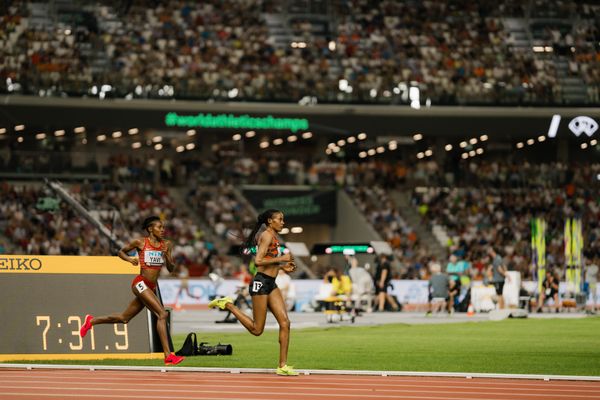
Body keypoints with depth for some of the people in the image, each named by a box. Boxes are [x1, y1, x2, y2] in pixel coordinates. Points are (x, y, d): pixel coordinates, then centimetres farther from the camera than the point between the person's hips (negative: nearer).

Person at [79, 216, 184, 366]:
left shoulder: (166, 245, 9)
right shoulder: (140, 242, -3)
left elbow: (171, 269, 9)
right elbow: (121, 252, 11)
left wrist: (167, 256, -10)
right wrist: (129, 259, -9)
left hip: (152, 287, 7)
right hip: (141, 283, -7)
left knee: (124, 318, 17)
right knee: (162, 314, -21)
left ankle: (92, 321, 38)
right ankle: (168, 356, -25)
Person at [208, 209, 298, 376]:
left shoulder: (273, 237, 17)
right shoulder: (267, 236, -12)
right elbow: (258, 261, -22)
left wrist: (282, 267, 14)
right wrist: (281, 258, -19)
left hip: (271, 284, 9)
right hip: (261, 283, -9)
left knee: (285, 323, -2)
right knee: (256, 329, -2)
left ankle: (283, 366, -1)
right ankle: (227, 305, 12)